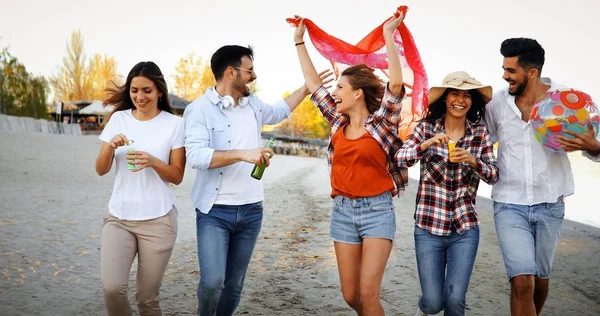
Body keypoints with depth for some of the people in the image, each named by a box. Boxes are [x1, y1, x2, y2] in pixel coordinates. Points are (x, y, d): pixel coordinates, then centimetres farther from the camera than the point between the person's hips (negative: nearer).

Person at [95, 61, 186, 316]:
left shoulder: (174, 124, -2)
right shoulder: (118, 119, 6)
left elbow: (177, 176, -2)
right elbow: (101, 170, 4)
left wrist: (153, 162, -20)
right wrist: (111, 146, -16)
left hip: (158, 220, -2)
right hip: (118, 217, 2)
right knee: (112, 289, -14)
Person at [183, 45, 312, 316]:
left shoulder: (252, 104, 9)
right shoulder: (200, 108, -11)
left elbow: (278, 111, 31)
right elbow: (195, 156, -23)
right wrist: (242, 154, -28)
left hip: (251, 211, 6)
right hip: (215, 212, -5)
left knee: (235, 284, 11)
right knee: (212, 281, -13)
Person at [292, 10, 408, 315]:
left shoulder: (382, 122, -5)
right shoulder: (338, 122, 7)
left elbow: (396, 84, -20)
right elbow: (313, 83, 12)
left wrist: (389, 35, -20)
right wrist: (299, 41, 15)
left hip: (377, 210, -5)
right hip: (343, 210, 5)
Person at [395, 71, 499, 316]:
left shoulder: (480, 133, 1)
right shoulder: (427, 127, -3)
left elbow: (493, 176, -3)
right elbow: (400, 160, -13)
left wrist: (473, 160, -21)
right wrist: (425, 144, -29)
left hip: (465, 229, 1)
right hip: (428, 227, -1)